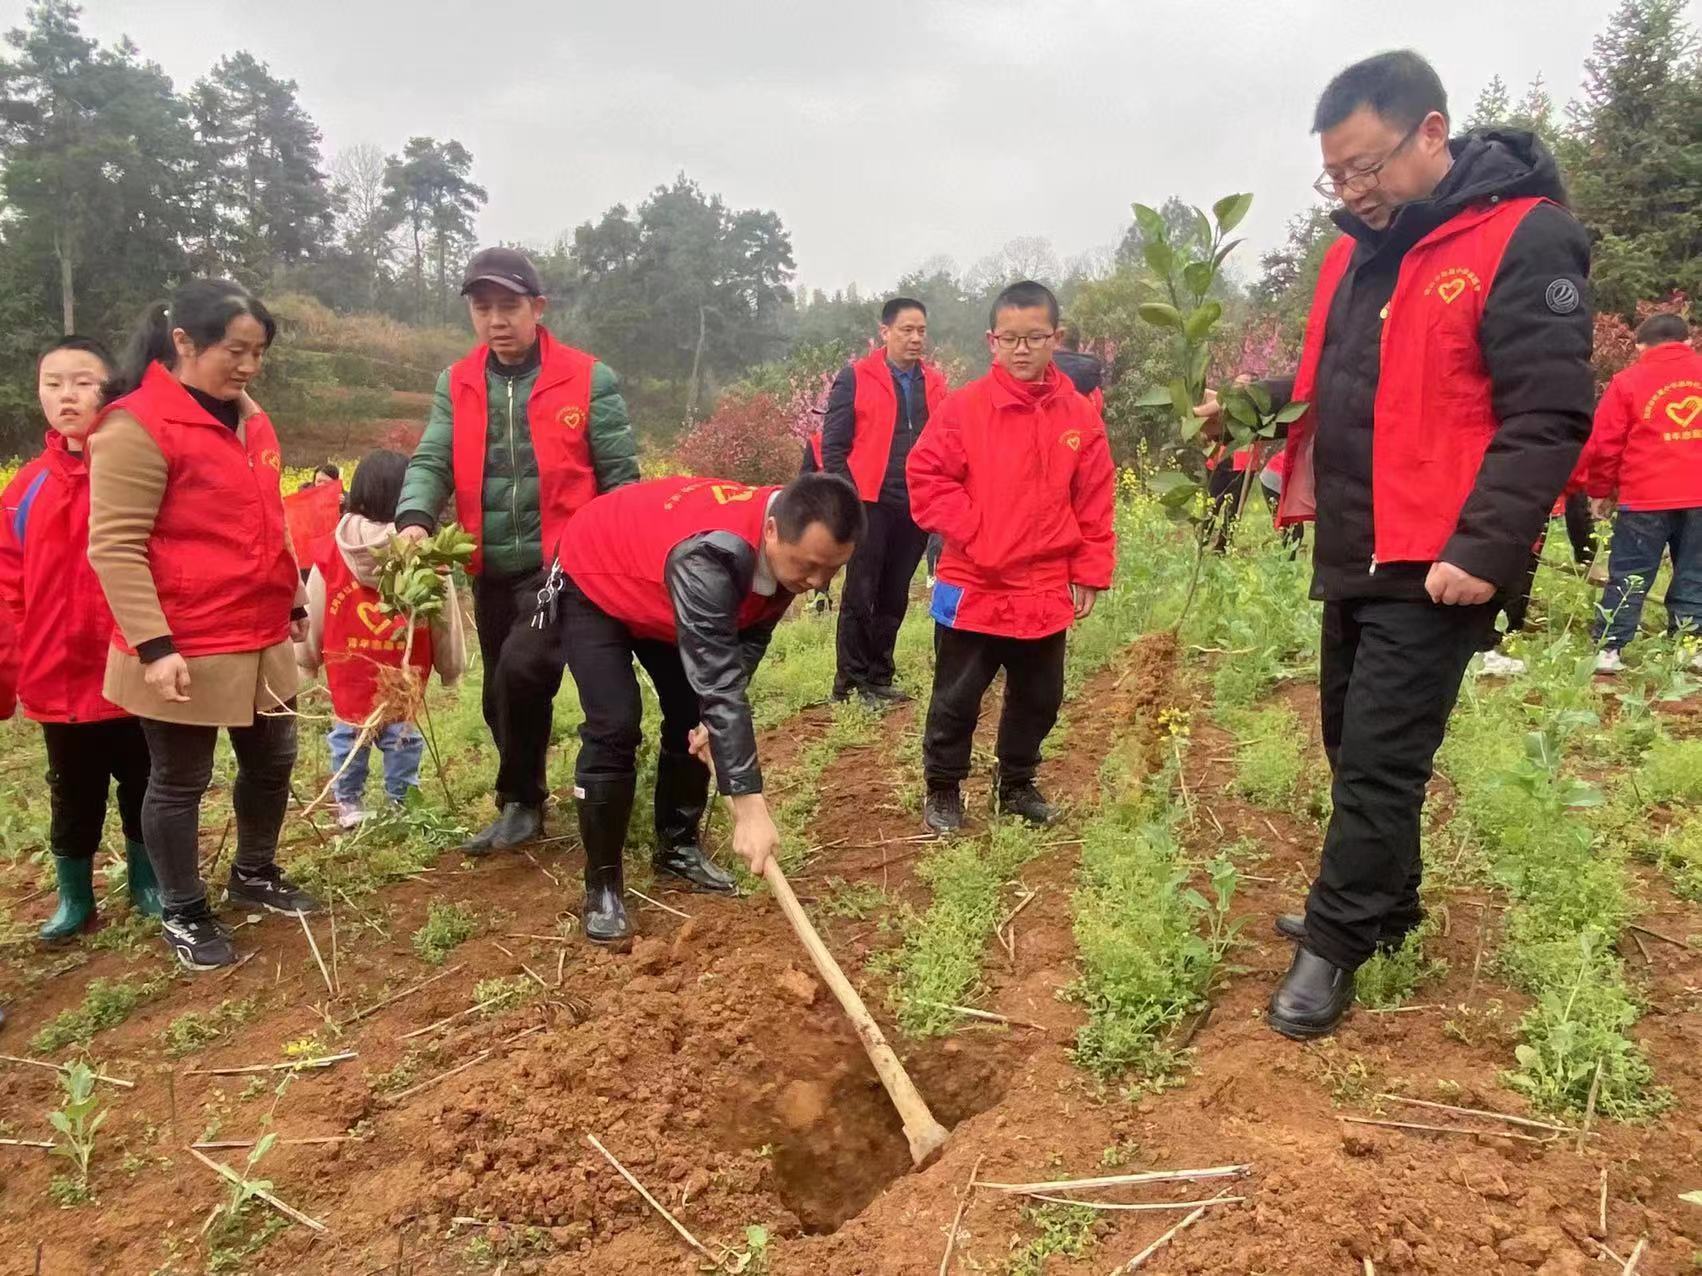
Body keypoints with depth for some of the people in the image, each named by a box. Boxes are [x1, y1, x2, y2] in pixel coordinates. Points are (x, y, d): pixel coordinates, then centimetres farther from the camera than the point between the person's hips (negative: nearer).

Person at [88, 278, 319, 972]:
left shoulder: (249, 420, 11)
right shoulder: (136, 426, -15)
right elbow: (114, 548, -17)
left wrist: (292, 601, 22)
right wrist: (153, 644, -21)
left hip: (262, 641, 8)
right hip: (185, 652, -8)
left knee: (271, 760, 19)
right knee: (179, 782, 9)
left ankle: (255, 873, 41)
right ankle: (184, 914, 27)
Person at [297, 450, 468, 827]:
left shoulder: (332, 550, -6)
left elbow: (313, 615, 3)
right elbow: (443, 618, -4)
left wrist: (306, 659, 19)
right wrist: (451, 667, 9)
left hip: (346, 674, 2)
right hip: (404, 677, -2)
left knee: (347, 733, 18)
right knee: (402, 735, 13)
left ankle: (348, 804, 28)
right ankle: (401, 803, 20)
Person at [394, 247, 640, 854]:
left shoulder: (588, 379, -5)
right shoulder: (456, 385, 7)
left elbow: (620, 474, -1)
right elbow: (432, 460, 0)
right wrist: (415, 518, -21)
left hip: (563, 563, -5)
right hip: (491, 570, 5)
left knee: (521, 670, -22)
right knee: (501, 694, 14)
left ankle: (520, 800, 2)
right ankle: (522, 805, 34)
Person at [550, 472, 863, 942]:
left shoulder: (791, 546, -20)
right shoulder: (711, 553, -45)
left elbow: (749, 639, -6)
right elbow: (717, 681, -46)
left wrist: (715, 716, -19)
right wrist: (750, 806, -47)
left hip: (656, 594, 7)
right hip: (592, 583, -7)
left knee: (692, 717, 5)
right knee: (615, 725, -18)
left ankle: (677, 846, 24)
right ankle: (601, 885, -4)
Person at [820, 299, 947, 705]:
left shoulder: (934, 383, 11)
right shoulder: (855, 378, -2)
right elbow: (833, 445, -4)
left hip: (916, 507, 5)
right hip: (870, 505, -4)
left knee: (894, 597, 12)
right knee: (860, 594, 1)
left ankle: (879, 677, 22)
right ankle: (851, 680, 11)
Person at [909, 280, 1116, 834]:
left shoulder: (1079, 415, 1)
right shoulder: (964, 406, -8)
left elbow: (1094, 502, 4)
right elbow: (926, 477, -8)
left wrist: (1089, 573, 3)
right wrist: (971, 531, -15)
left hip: (1047, 592, 3)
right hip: (972, 587, -3)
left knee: (1039, 696, 16)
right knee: (956, 698, 7)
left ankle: (1017, 784, 35)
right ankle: (942, 790, 24)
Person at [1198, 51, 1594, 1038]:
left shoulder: (1528, 240, -12)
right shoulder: (1358, 250, 12)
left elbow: (1548, 418, -18)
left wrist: (1486, 548, -24)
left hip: (1437, 568, -8)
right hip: (1354, 557, 8)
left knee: (1381, 760, -4)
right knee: (1353, 745, 17)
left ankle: (1336, 942, 10)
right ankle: (1382, 904, 34)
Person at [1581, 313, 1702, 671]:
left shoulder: (1627, 381, -1)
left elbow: (1604, 444, -2)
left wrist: (1600, 491, 10)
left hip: (1646, 498, -2)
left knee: (1629, 577, 3)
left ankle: (1609, 649, 1)